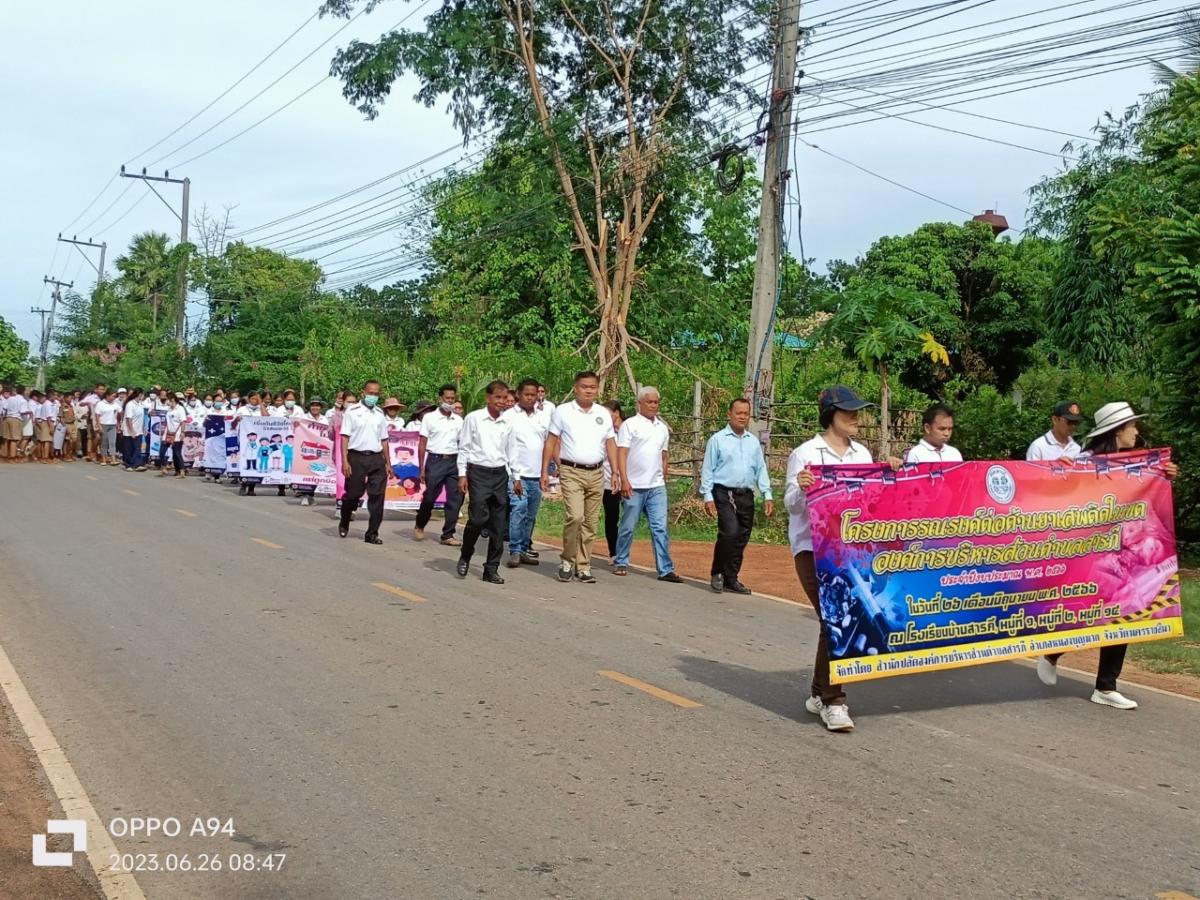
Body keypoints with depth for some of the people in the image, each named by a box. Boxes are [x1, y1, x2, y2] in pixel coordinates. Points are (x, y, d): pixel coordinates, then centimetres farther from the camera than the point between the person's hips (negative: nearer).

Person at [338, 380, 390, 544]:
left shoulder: (380, 414, 12)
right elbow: (345, 437, -4)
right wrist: (345, 461, -12)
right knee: (353, 494, 6)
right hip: (357, 457, -3)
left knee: (377, 496, -3)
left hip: (376, 458, 4)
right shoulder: (352, 411, -2)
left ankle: (372, 533, 4)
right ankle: (344, 524, 33)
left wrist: (387, 463, 12)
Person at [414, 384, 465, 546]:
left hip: (454, 461, 3)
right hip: (435, 460, -3)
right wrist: (421, 469, -4)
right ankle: (419, 526, 30)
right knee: (429, 498, 5)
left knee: (455, 499, -1)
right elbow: (422, 444, 0)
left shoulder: (459, 420, 8)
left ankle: (448, 535, 8)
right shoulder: (430, 418, -1)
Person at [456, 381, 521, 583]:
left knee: (498, 525, 4)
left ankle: (491, 569, 13)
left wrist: (517, 477, 14)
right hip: (478, 473, -4)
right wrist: (462, 474, -5)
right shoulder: (473, 418, -3)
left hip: (500, 474, 4)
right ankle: (465, 556, 12)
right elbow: (464, 447, -1)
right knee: (478, 518, -14)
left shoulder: (508, 422, 7)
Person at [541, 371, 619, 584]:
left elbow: (610, 443, 12)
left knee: (590, 522, 6)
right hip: (572, 472, -4)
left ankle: (583, 566, 16)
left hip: (596, 473, 4)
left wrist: (615, 471, 4)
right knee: (575, 517, -18)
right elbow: (551, 442, 0)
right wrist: (545, 471, -4)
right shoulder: (563, 411, 0)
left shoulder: (604, 414, 10)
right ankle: (567, 560, 2)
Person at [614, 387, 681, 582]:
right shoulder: (630, 425, -3)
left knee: (660, 528, -1)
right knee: (627, 527, 5)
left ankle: (665, 570, -1)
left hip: (657, 487, 4)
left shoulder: (663, 428, 14)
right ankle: (621, 563, 20)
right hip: (634, 486, -4)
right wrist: (624, 480, -17)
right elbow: (621, 454, -9)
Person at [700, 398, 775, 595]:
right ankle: (717, 573, 0)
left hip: (746, 496, 5)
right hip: (724, 493, -5)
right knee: (729, 533, -19)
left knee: (742, 539, 6)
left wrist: (767, 495, 5)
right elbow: (707, 469, -2)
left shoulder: (754, 442, 13)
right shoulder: (717, 440, -1)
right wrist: (707, 496, -9)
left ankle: (731, 579, 17)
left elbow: (761, 470, 14)